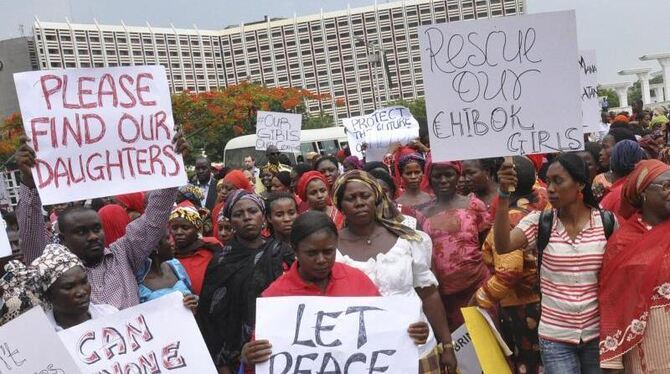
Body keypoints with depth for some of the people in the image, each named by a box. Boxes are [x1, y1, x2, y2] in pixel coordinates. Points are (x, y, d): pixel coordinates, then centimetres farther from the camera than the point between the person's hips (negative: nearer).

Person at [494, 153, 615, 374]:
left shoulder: (607, 222, -4)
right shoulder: (539, 223, -5)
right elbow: (502, 246, -22)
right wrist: (504, 195, -30)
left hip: (598, 334, 1)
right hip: (554, 338, -1)